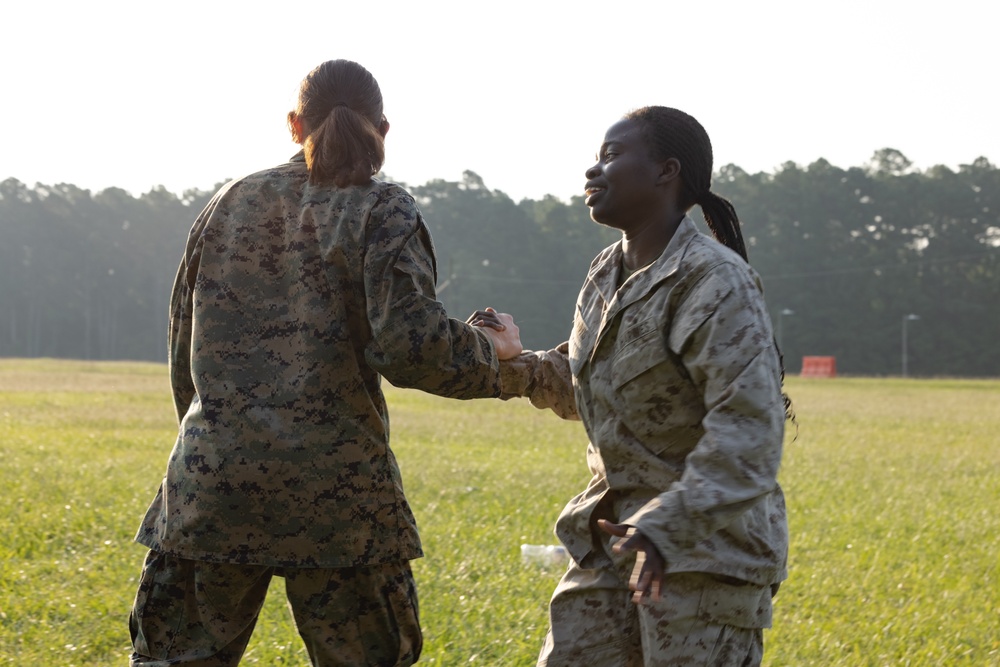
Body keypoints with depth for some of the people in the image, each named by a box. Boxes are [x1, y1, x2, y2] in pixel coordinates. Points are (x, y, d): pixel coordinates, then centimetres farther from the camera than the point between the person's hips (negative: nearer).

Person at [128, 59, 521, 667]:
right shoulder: (383, 212, -2)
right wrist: (494, 350, 4)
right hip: (335, 489, -3)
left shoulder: (233, 202, 12)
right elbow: (410, 346, -15)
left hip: (212, 478, 3)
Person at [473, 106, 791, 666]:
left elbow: (748, 430, -28)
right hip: (618, 534, 8)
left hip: (708, 544, -8)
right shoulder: (608, 277, 9)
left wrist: (667, 527, -38)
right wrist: (514, 367, 6)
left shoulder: (715, 283, -18)